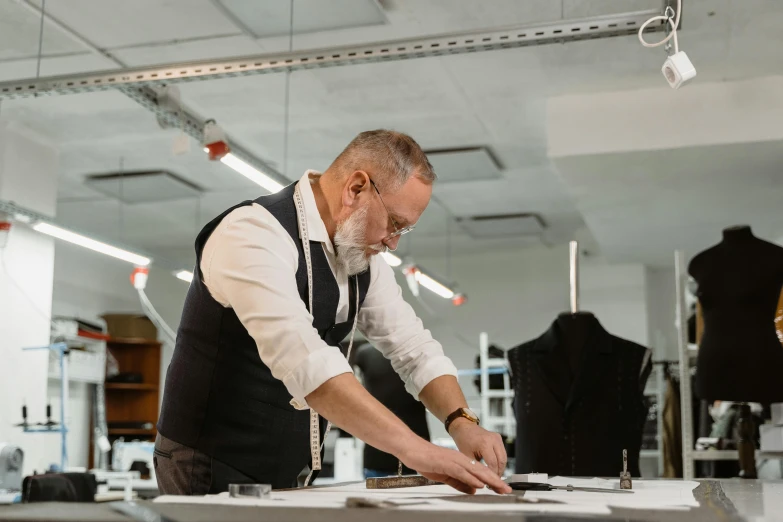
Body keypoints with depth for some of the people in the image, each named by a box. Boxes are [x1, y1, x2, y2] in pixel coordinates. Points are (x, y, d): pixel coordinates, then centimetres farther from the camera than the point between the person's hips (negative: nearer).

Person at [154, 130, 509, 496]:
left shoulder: (362, 256, 4)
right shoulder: (255, 234, -21)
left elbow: (414, 349, 8)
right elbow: (303, 359, -34)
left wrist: (461, 422, -10)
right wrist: (414, 449, -37)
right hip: (212, 474, -7)